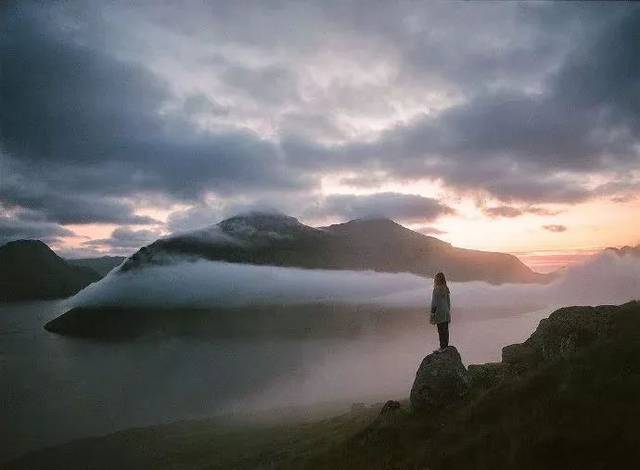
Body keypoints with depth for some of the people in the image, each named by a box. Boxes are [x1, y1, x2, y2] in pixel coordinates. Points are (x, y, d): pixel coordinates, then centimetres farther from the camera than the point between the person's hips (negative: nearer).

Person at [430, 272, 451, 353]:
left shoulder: (436, 290, -18)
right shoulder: (446, 289, 4)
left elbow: (434, 303, -16)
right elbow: (448, 302, 11)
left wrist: (432, 315, -10)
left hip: (439, 314, -7)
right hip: (446, 313, 7)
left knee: (441, 331, 0)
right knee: (445, 329, 15)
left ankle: (442, 347, 7)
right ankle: (446, 345, 24)